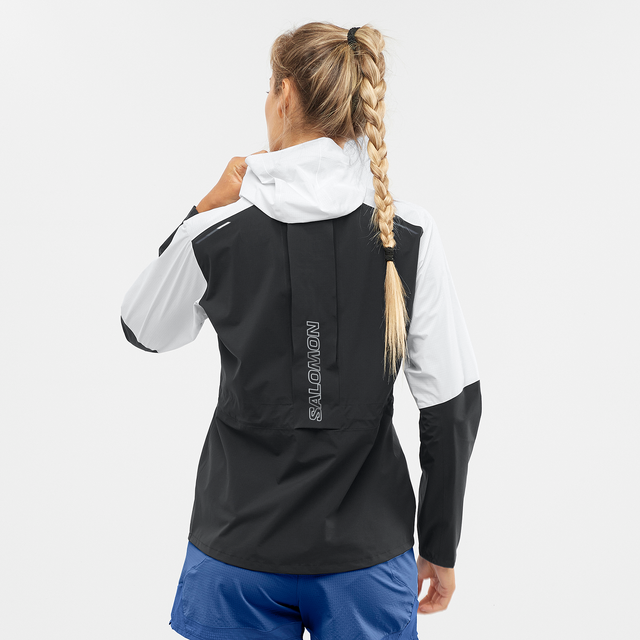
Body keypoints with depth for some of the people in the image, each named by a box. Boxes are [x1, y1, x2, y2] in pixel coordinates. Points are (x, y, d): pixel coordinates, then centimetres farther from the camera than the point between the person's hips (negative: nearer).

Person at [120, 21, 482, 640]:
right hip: (367, 554, 1)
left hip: (241, 555, 0)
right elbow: (453, 403, -7)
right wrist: (441, 545, 5)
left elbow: (143, 328, 8)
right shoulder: (409, 234, -10)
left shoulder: (215, 233, -12)